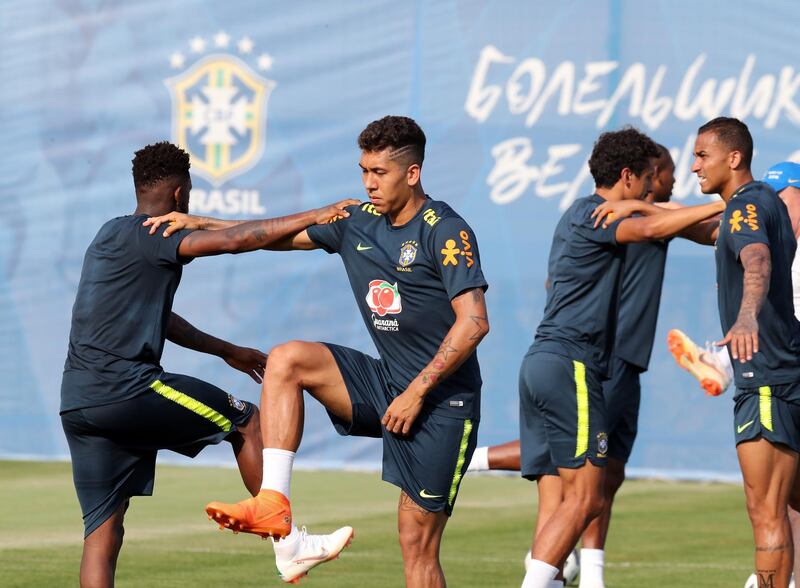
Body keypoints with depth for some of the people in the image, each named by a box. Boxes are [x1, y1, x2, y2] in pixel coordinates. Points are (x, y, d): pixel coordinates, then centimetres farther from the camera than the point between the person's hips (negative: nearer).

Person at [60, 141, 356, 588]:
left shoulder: (113, 235, 22)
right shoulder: (142, 236, -8)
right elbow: (235, 240, -19)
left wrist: (226, 351, 38)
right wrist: (313, 217, -12)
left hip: (78, 401, 9)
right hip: (125, 389, -9)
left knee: (103, 532, 6)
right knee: (248, 421, 7)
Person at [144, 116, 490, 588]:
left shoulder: (445, 231, -14)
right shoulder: (357, 221, 7)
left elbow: (474, 322, -21)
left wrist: (417, 391, -21)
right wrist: (198, 225, 11)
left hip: (443, 401, -7)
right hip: (385, 384, 7)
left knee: (418, 544, -7)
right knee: (287, 359, -13)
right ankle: (274, 504, -19)